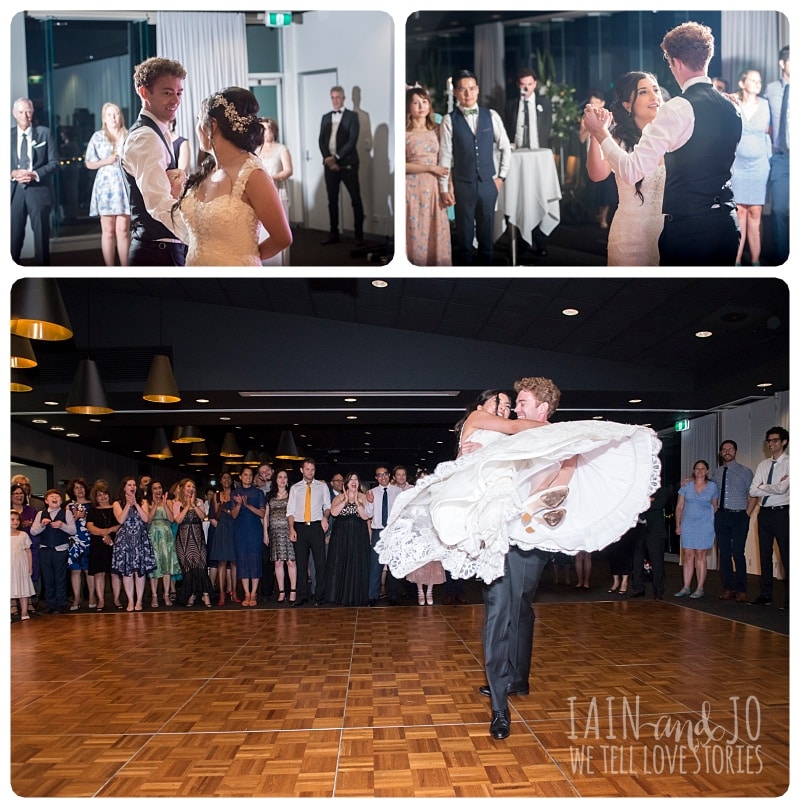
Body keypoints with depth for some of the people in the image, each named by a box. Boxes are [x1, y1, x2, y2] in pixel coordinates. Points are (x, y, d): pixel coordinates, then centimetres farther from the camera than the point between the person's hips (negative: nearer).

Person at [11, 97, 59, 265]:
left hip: (38, 190, -1)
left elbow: (54, 162, 2)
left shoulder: (44, 133, 6)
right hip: (14, 190, 1)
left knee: (41, 235, 4)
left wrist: (35, 174, -12)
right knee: (13, 236, -1)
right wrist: (12, 174, -11)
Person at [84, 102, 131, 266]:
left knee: (123, 230, -2)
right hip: (106, 186, -1)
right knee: (108, 231, -1)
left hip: (125, 186, 1)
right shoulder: (98, 137, 6)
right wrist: (106, 161, -8)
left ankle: (125, 267, 2)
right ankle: (109, 268, 3)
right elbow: (89, 164, 5)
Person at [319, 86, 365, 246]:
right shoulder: (326, 117, 14)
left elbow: (352, 141, -9)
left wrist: (336, 158, -15)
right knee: (332, 200, 7)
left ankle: (359, 235, 1)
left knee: (356, 200, -3)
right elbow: (321, 140, 8)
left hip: (347, 163, -4)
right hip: (330, 164, 5)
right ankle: (333, 234, 13)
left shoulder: (352, 116, 0)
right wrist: (328, 158, -9)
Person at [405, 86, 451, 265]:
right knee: (416, 232, 0)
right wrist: (429, 167, -13)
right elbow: (401, 165, -10)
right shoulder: (404, 133, -4)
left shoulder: (436, 130, 10)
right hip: (413, 188, -4)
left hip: (435, 187, 4)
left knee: (437, 232, 6)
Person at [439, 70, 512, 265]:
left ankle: (487, 262, 23)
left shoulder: (491, 116, 3)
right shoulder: (449, 120, -4)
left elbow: (506, 147, 9)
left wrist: (501, 176, 5)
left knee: (487, 231, 10)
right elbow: (445, 155, -5)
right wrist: (444, 188, -8)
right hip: (463, 185, -2)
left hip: (488, 183, 2)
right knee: (464, 233, 6)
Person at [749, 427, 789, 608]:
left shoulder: (789, 463, -7)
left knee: (786, 556, -1)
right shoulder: (762, 465, 11)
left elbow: (782, 488, -19)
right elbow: (752, 491, 4)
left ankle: (789, 598, 6)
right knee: (765, 555, 11)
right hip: (764, 512, 6)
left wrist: (763, 487, -3)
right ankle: (765, 595, 19)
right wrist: (773, 488, -8)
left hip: (782, 513, -6)